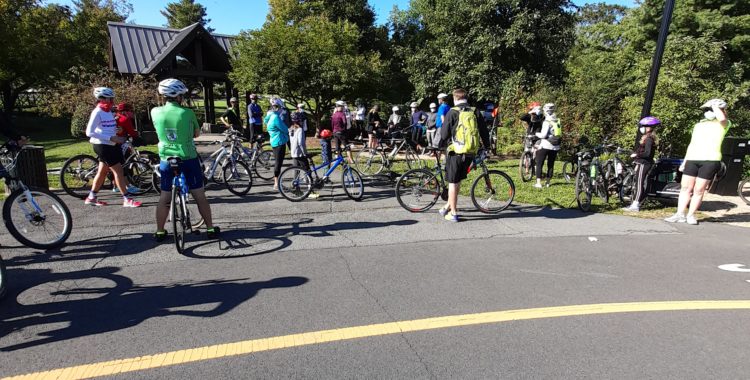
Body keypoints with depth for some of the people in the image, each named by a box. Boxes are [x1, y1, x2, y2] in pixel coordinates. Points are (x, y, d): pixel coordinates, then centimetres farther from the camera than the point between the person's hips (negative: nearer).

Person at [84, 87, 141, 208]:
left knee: (103, 171, 15)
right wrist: (111, 138, -22)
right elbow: (89, 132, -19)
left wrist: (118, 138, 6)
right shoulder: (97, 112, -14)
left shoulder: (109, 111, 11)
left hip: (110, 145, 9)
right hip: (102, 145, -9)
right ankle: (127, 199, -7)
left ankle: (91, 198, 27)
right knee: (118, 170, -10)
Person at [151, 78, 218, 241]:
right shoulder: (187, 113, -10)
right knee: (199, 196, 6)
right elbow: (197, 133, 4)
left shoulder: (155, 112, -3)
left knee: (164, 198, 12)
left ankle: (160, 232, 19)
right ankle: (210, 228, 12)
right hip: (189, 159, -2)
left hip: (166, 160, 3)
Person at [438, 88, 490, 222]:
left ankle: (453, 213, 8)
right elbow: (484, 131, 11)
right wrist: (487, 147, 24)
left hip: (456, 151, -5)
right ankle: (449, 205, 29)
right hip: (471, 152, 5)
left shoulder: (452, 112, -5)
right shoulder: (475, 112, 7)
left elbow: (444, 133, -5)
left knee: (453, 182, 4)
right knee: (458, 181, 18)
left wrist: (439, 145, 13)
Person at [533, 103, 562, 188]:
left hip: (545, 145, -6)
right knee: (551, 164, 13)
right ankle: (548, 182, 17)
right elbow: (560, 134, 11)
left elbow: (543, 135, -17)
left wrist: (537, 134, 0)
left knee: (539, 164, 1)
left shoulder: (547, 121, -13)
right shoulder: (557, 121, 6)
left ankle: (538, 183, -4)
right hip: (555, 146, 6)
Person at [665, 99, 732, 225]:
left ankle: (691, 215, 6)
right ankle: (680, 215, 2)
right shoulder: (698, 125, 22)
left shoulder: (724, 124, 6)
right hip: (692, 159, 5)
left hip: (710, 160, -5)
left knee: (699, 190, -2)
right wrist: (684, 161, 16)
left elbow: (722, 118, -21)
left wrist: (715, 106, -4)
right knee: (685, 188, 1)